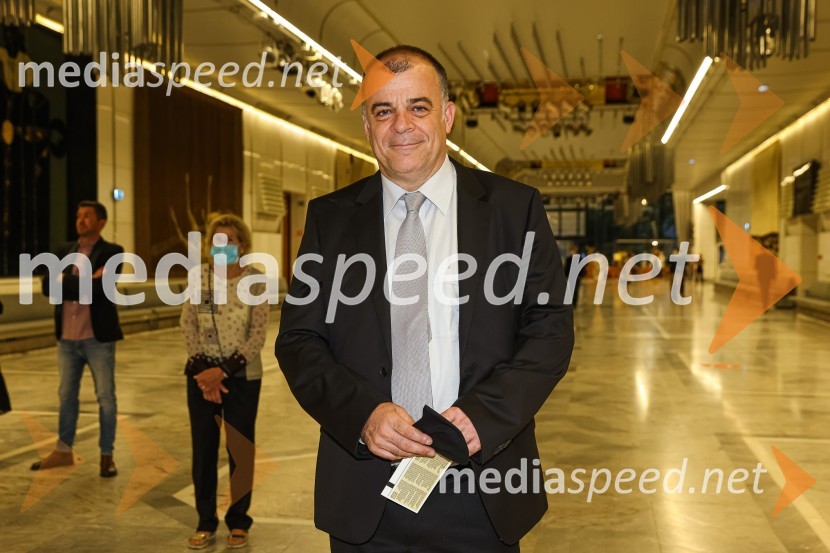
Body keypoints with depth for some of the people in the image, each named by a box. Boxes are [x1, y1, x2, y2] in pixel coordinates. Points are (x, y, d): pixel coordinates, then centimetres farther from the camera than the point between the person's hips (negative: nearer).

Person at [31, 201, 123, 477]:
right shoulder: (64, 252, 11)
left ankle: (107, 455, 14)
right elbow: (47, 286, -4)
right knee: (67, 395, 15)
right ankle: (63, 451, 29)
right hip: (67, 337, 5)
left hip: (98, 337, -5)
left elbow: (99, 288, -19)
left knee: (106, 397, 2)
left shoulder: (111, 252, -5)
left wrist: (66, 281, -9)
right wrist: (84, 284, -15)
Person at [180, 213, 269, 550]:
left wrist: (224, 370, -17)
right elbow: (188, 324, -1)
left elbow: (258, 335, -10)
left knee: (240, 448, 7)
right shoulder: (198, 276, 0)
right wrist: (204, 371, -10)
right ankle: (206, 523, 19)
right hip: (202, 373, 2)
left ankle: (238, 522, 20)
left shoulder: (255, 280, -7)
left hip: (242, 376, -2)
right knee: (203, 448, 6)